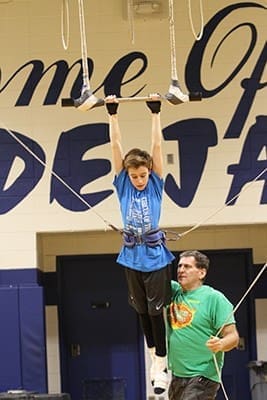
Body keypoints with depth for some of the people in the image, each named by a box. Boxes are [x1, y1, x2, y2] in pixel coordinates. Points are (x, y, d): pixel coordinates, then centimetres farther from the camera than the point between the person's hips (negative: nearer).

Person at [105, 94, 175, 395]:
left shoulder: (155, 185, -4)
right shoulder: (123, 184, 0)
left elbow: (157, 145, -9)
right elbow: (115, 145, -3)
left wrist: (156, 113, -11)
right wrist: (112, 114, -6)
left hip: (155, 256, -2)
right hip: (132, 257, 3)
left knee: (156, 310, -1)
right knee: (141, 311, 13)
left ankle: (161, 365, 4)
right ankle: (153, 356, 27)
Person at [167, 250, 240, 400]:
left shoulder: (214, 298, -8)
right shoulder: (173, 291, 9)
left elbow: (233, 337, -11)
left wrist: (221, 344, -32)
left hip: (203, 375, -7)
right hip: (177, 376, 7)